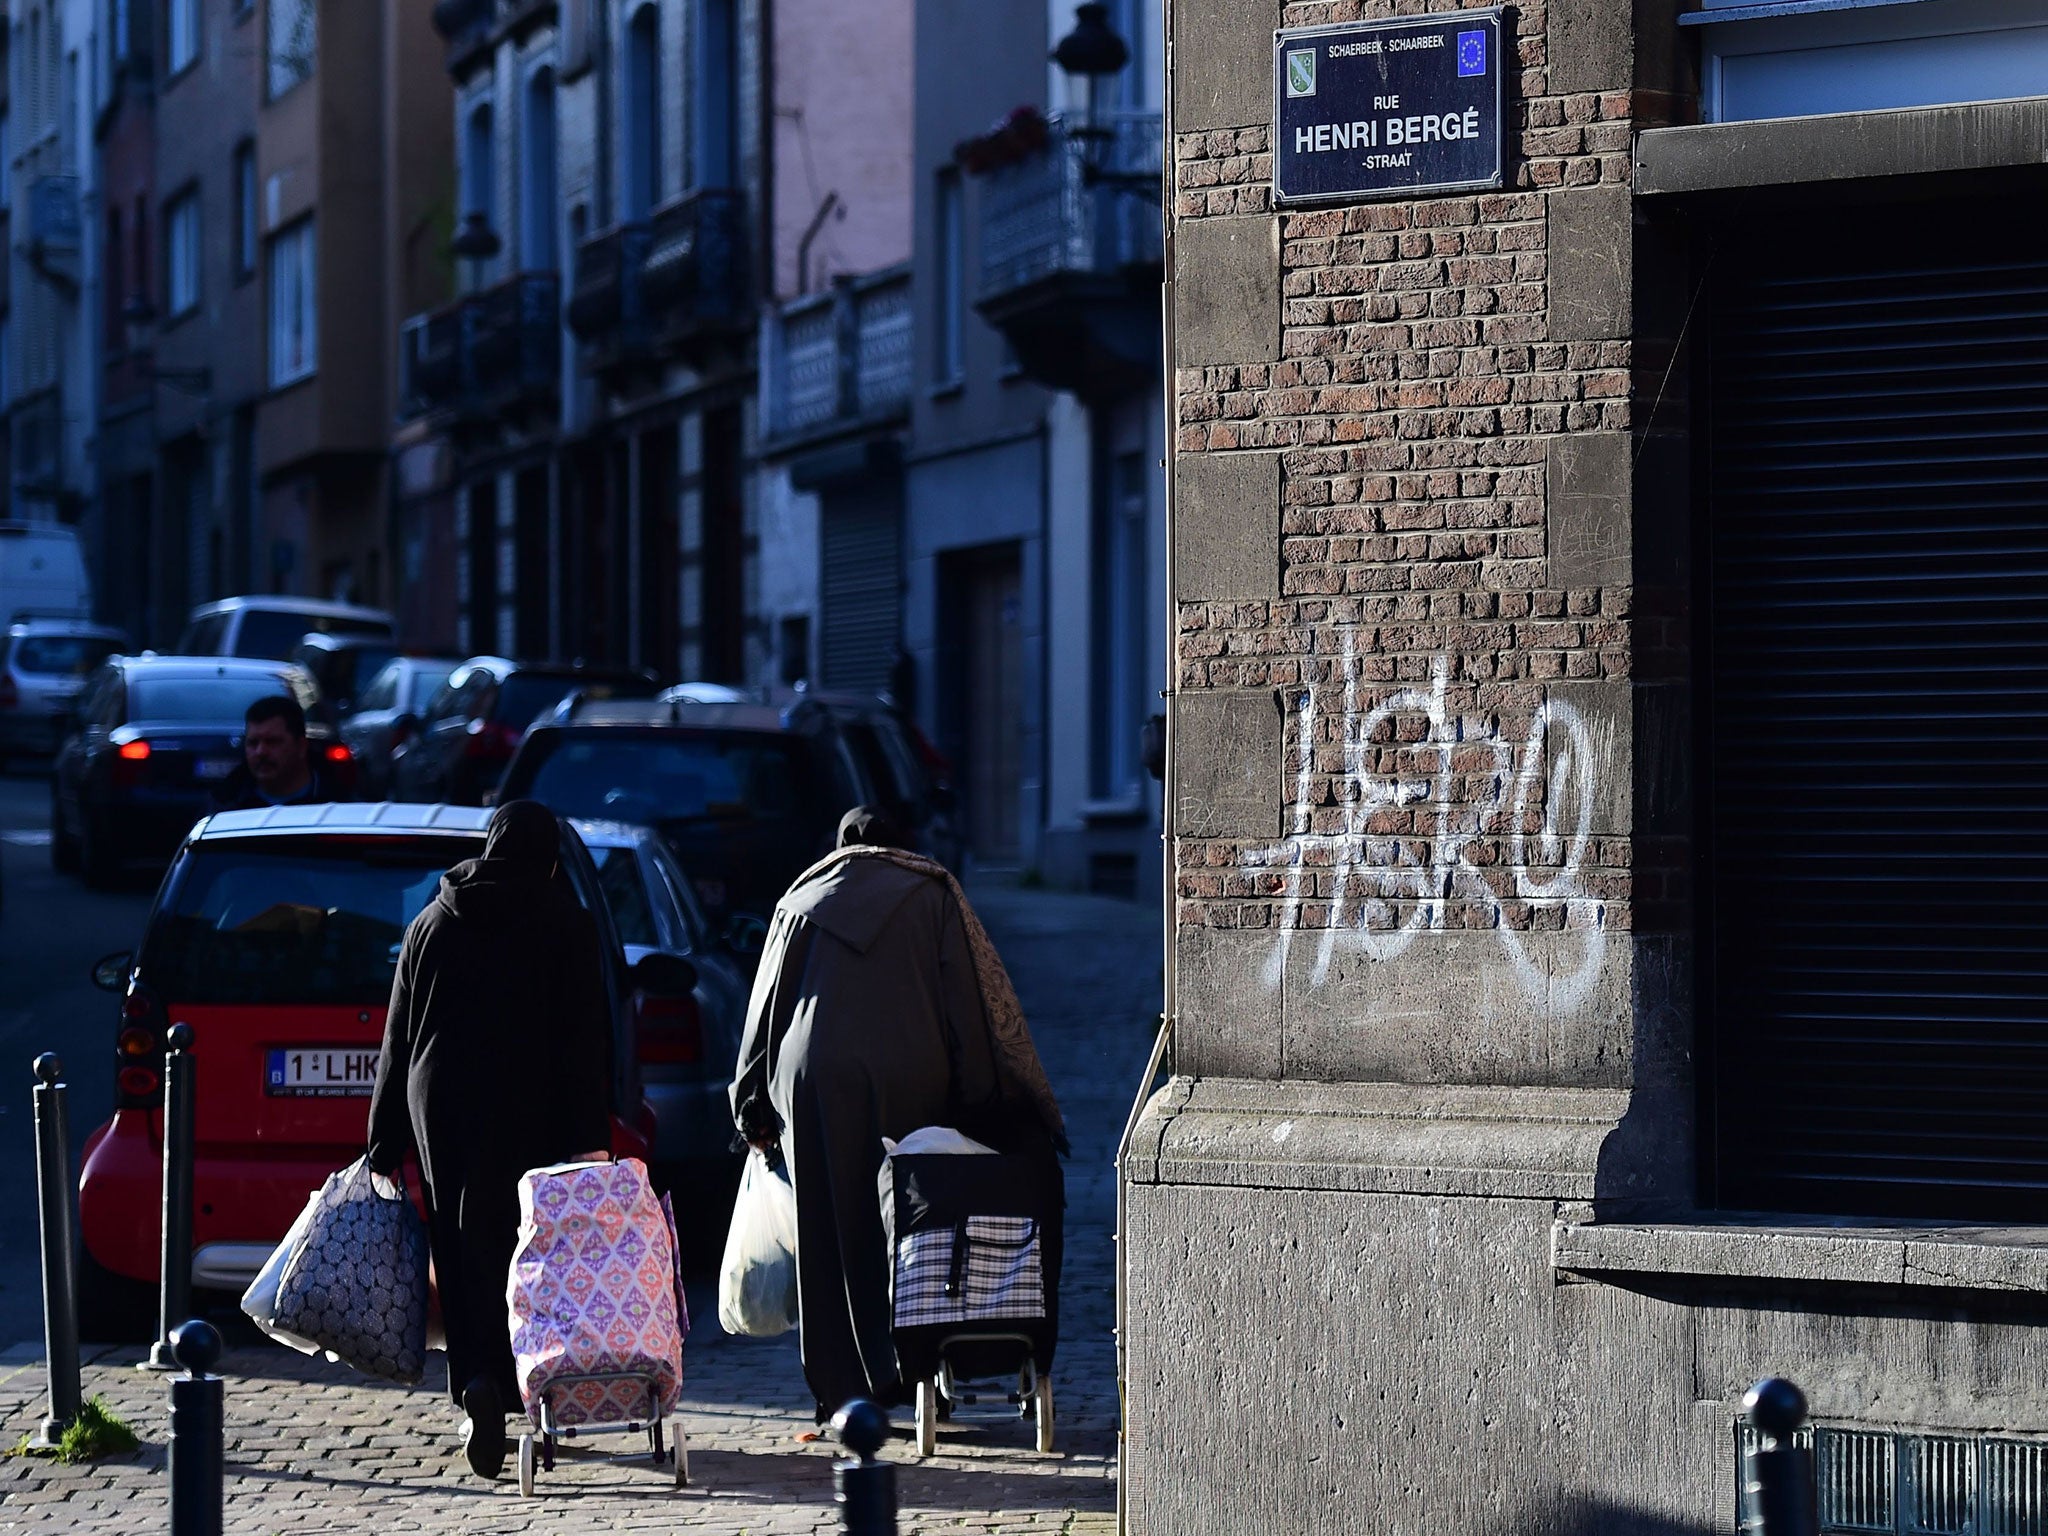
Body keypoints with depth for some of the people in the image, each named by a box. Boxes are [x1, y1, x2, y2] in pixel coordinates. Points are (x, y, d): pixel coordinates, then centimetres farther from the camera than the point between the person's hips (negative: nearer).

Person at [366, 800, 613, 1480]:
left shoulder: (431, 924, 9)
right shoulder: (565, 923, -1)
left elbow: (398, 1038, 9)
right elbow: (585, 1036, -7)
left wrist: (385, 1141, 13)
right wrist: (590, 1136, -8)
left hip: (442, 1106, 2)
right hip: (532, 1114, -2)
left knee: (464, 1252, 3)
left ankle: (478, 1380, -15)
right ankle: (530, 1397, 4)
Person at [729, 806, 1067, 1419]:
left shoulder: (802, 900, 17)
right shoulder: (933, 893, 12)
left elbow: (766, 1007, 16)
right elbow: (974, 999, 4)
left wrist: (755, 1111, 20)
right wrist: (982, 1103, 3)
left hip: (814, 1081, 1)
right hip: (910, 1082, -1)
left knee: (829, 1235, 4)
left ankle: (840, 1388, 2)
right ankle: (899, 1370, 3)